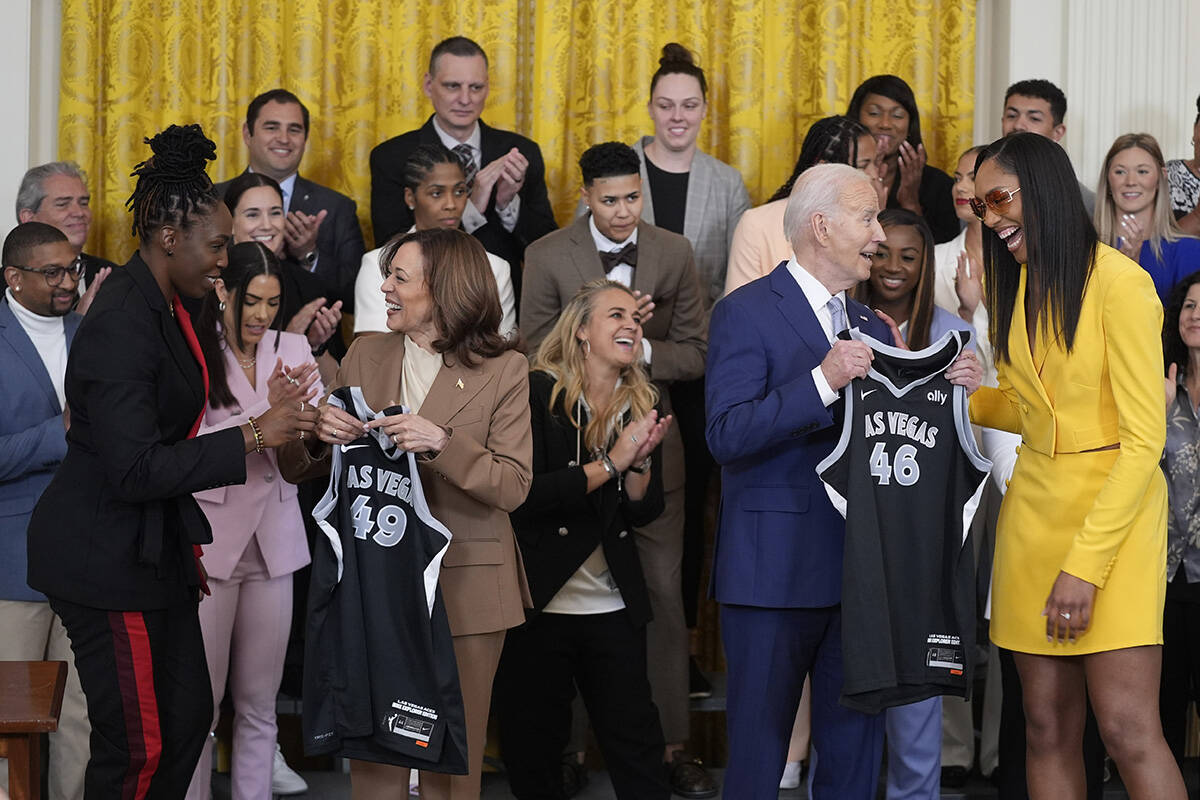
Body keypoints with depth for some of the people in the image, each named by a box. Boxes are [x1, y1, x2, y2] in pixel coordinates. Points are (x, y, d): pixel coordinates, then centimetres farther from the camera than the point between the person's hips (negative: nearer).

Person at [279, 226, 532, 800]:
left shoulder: (504, 370, -1)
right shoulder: (365, 355, 10)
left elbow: (512, 487, -9)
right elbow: (298, 469, 11)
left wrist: (442, 443, -23)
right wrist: (318, 433, -11)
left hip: (463, 586, -2)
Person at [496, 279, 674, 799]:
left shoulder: (641, 405, 8)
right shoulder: (538, 394, -7)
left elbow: (644, 512, 7)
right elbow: (523, 495, -18)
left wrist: (641, 460, -12)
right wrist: (610, 464, -16)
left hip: (613, 609, 4)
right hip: (539, 601, -4)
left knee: (637, 745, 1)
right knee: (531, 754, 6)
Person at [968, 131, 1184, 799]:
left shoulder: (1118, 282, -12)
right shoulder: (1019, 283, 13)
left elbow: (1143, 439, -14)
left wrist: (1085, 563, -18)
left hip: (1113, 516, -7)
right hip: (1035, 507, 7)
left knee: (1128, 728, -12)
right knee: (1049, 729, 5)